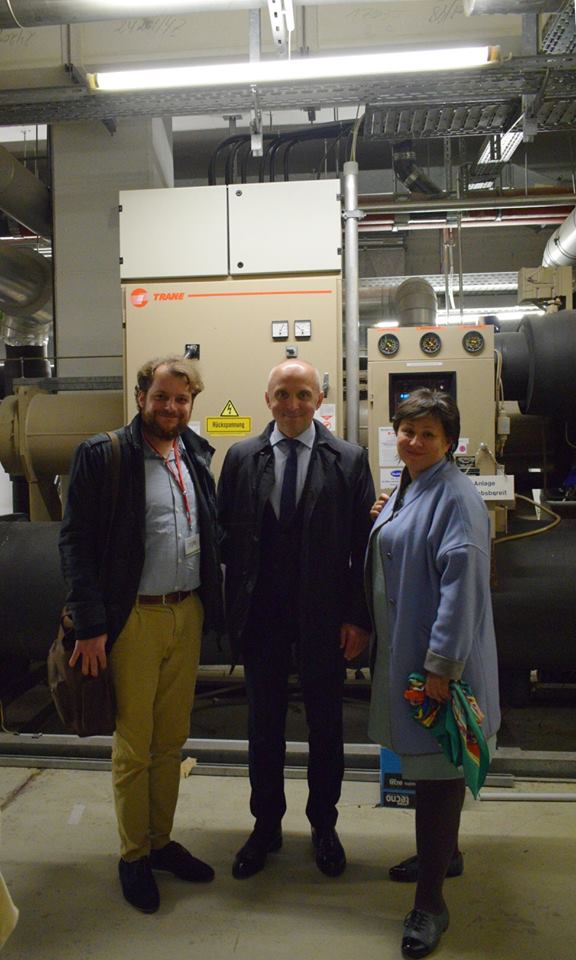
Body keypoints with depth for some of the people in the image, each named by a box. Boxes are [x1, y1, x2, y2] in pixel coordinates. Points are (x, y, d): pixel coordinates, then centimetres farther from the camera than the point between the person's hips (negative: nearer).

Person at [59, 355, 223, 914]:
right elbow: (76, 541, -11)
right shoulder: (102, 455, -9)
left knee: (171, 740, 16)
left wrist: (213, 602, 6)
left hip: (187, 612, 5)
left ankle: (161, 841, 35)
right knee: (133, 746, 9)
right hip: (134, 617, -5)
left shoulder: (195, 456, 8)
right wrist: (90, 625, -15)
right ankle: (133, 856, 29)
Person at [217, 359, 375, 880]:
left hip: (324, 619, -1)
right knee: (264, 726, 16)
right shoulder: (241, 457, 0)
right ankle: (266, 826, 36)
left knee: (326, 726, 15)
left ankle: (323, 826, 37)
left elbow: (363, 543, -4)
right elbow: (225, 537, 1)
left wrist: (358, 616, -7)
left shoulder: (349, 459, -4)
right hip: (261, 617, 1)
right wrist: (231, 610, -3)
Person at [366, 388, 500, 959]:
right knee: (422, 760, 21)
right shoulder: (404, 489, 10)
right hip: (401, 652, 9)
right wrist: (379, 520, 4)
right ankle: (442, 854, 42)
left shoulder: (455, 498, -18)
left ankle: (430, 901, 16)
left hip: (436, 659, -9)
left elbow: (462, 584, -23)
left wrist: (441, 665, -22)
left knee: (436, 768, 2)